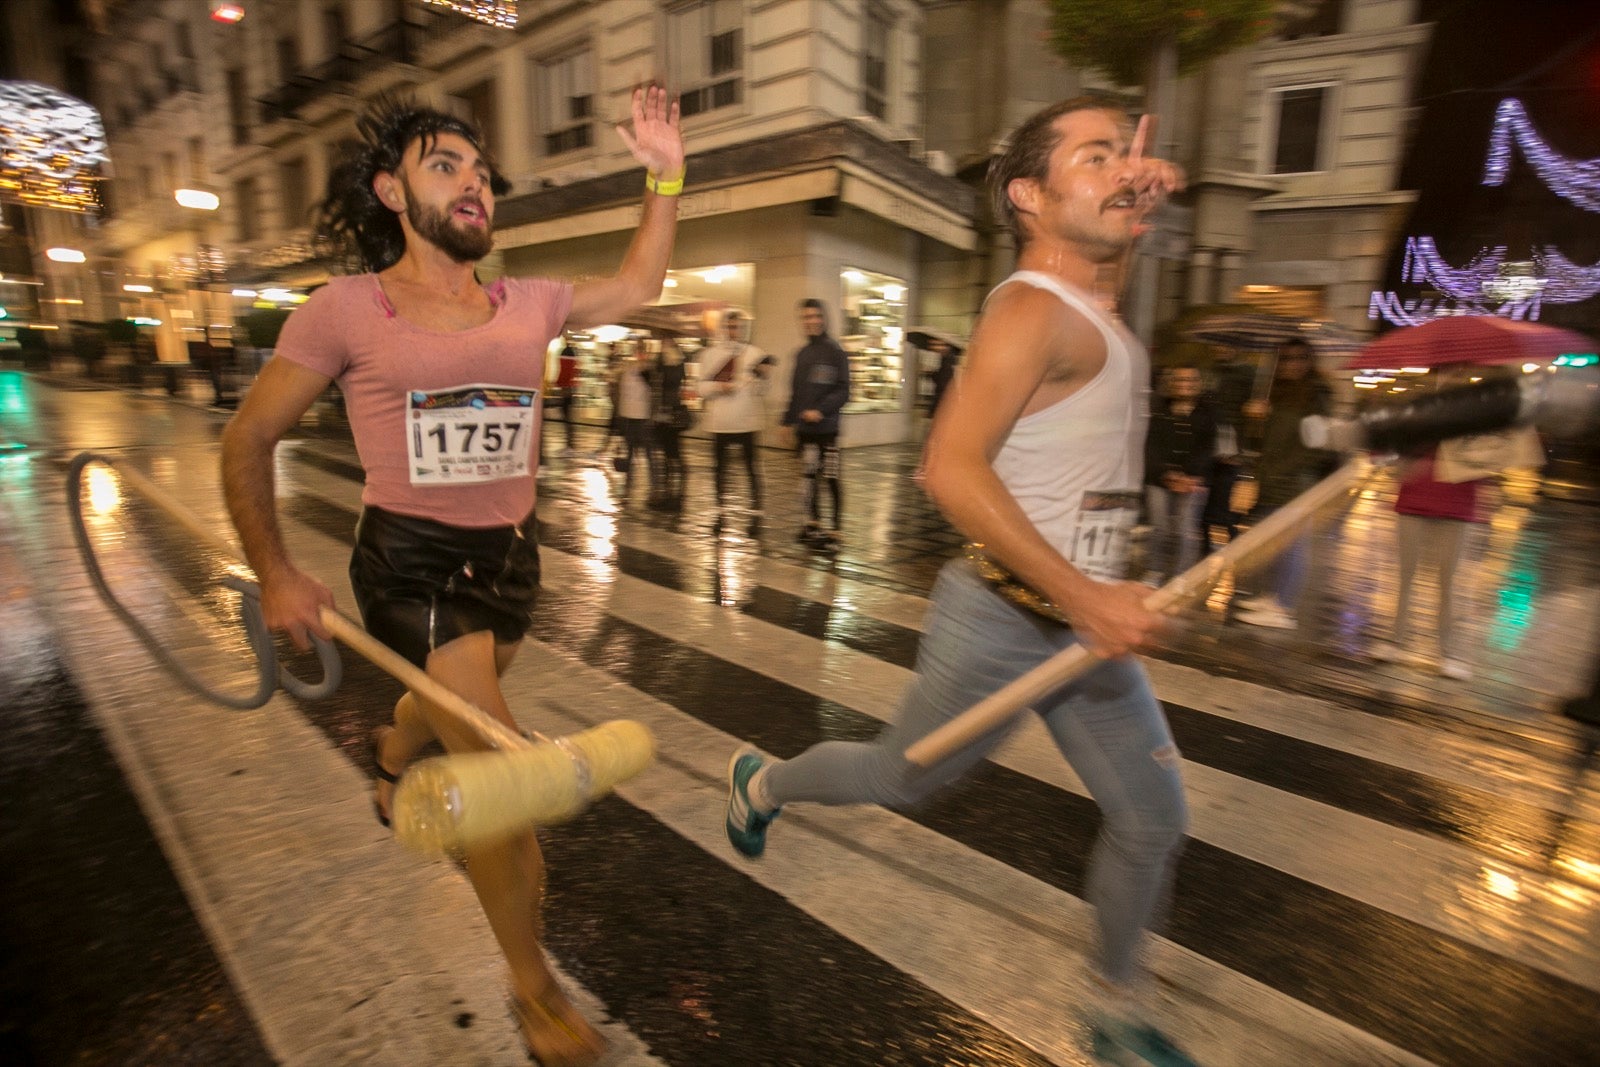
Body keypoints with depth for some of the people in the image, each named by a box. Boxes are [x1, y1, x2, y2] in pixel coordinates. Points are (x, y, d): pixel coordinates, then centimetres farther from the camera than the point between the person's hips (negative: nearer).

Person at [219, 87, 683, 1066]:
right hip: (411, 558, -5)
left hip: (512, 554, 5)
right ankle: (535, 987, 14)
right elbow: (248, 440, 1)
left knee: (450, 702, 29)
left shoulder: (529, 305, 4)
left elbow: (636, 286, 18)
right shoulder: (344, 312, -7)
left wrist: (665, 178, 11)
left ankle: (393, 757, 68)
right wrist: (275, 572, -5)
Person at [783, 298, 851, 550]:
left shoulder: (834, 351, -5)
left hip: (826, 428, -6)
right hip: (804, 429, 6)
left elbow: (843, 391, -12)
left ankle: (834, 532, 4)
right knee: (808, 477, 12)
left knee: (831, 479, -3)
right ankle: (813, 523, 25)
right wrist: (788, 420, 15)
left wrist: (821, 411, -23)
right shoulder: (801, 354, 14)